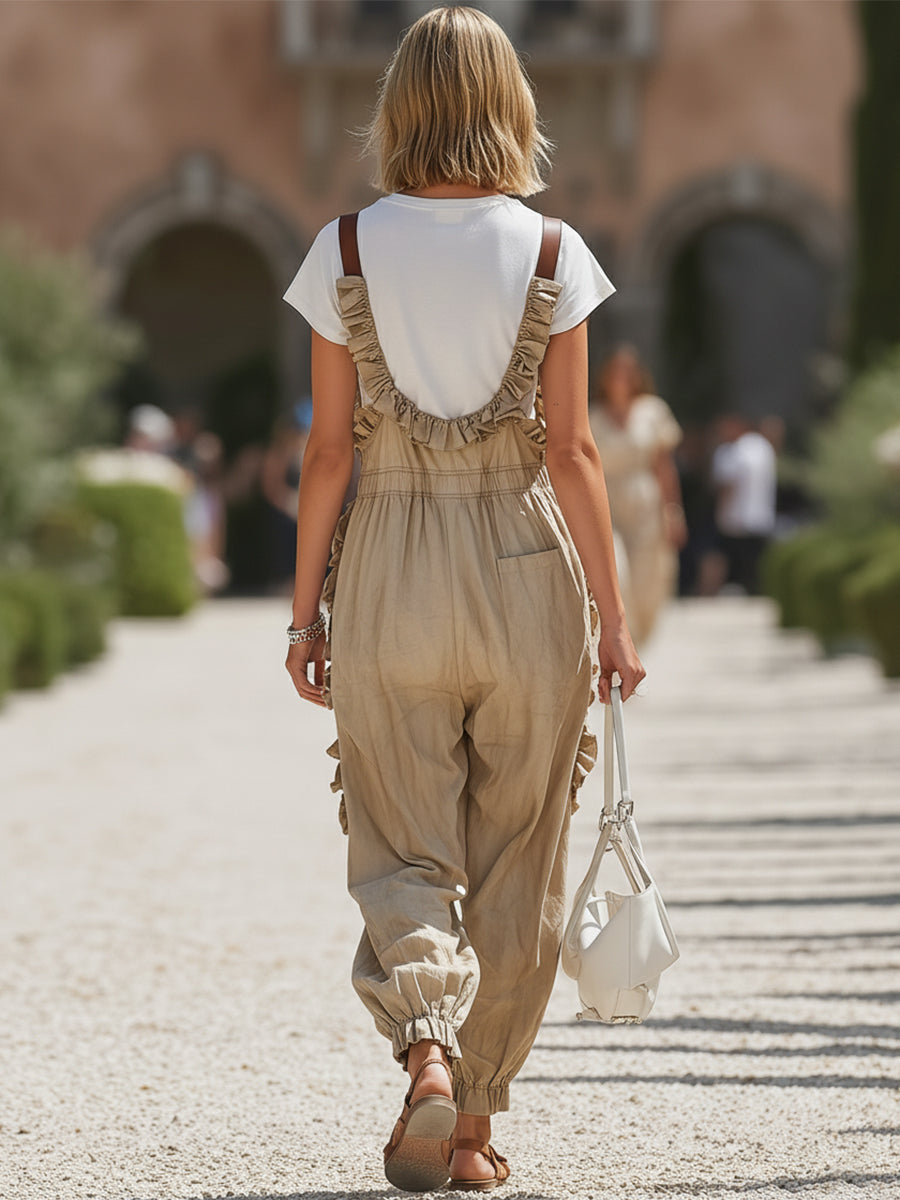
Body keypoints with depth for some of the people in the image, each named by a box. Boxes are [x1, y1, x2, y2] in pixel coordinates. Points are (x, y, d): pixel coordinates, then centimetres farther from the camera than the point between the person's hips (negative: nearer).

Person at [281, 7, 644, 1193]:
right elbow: (572, 450, -5)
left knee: (403, 850, 6)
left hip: (389, 578, 0)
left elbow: (330, 447, -2)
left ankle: (426, 1050, -20)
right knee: (515, 864, 11)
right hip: (526, 567, 0)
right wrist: (613, 615, 2)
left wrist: (305, 607, 6)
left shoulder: (347, 250, -3)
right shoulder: (550, 253, -4)